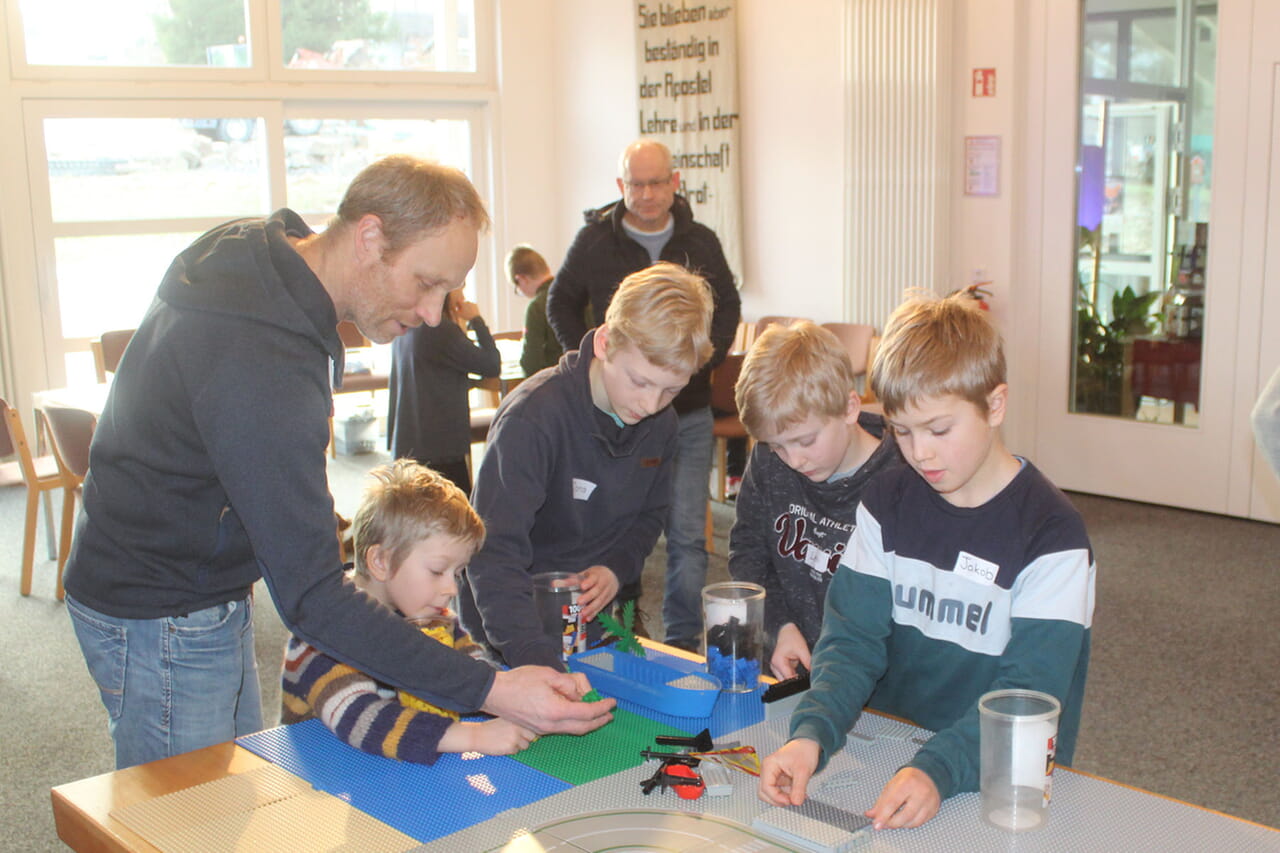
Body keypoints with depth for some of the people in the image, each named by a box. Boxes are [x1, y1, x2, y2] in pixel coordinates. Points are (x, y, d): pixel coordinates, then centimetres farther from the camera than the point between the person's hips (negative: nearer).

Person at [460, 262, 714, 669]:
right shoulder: (533, 418, -25)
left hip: (597, 621, 5)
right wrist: (541, 663, -43)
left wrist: (617, 568, -8)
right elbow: (494, 555, -32)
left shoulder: (661, 423, -4)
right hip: (512, 634, -4)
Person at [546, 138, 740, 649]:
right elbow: (561, 305, 12)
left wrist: (702, 359, -1)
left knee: (688, 534, 0)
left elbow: (728, 309, 15)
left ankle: (684, 640, 11)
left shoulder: (701, 243, 5)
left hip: (688, 414, 1)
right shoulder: (594, 241, 1)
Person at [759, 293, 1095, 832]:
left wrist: (937, 769, -33)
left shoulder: (1050, 534, -11)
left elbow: (1028, 694, -17)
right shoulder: (886, 504, 4)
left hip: (996, 774, -3)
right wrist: (812, 735, -20)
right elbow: (853, 639, -1)